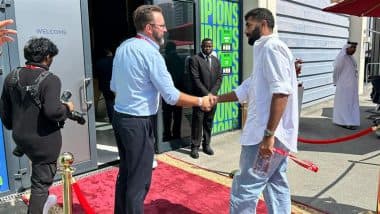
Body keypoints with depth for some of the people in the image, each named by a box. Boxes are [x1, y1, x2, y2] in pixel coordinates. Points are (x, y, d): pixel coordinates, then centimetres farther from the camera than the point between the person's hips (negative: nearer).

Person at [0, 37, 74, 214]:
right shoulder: (50, 79, -20)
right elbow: (52, 111, -31)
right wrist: (67, 108, -10)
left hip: (20, 137, 8)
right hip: (44, 139, -7)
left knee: (39, 173, 32)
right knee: (41, 180, 7)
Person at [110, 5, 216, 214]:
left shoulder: (123, 46, 8)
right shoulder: (150, 53, -18)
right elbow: (172, 96, -18)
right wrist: (201, 101, -6)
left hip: (120, 116, 9)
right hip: (138, 122, -9)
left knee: (125, 172, 20)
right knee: (139, 179, 3)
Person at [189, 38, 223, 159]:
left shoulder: (216, 60, 14)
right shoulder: (195, 59, -3)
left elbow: (219, 78, 7)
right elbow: (195, 79, -11)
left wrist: (212, 93, -6)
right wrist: (206, 93, -14)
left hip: (212, 96, 5)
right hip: (199, 96, -5)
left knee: (209, 122, 9)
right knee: (197, 121, -2)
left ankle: (206, 145, 18)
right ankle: (195, 147, 5)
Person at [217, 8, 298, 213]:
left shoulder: (272, 47, -12)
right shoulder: (265, 50, 20)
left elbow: (281, 92, -23)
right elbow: (247, 89, 25)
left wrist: (268, 135, -26)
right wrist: (216, 99, 23)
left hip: (267, 135, -10)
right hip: (278, 135, 10)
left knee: (244, 189, -2)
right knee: (276, 185, 17)